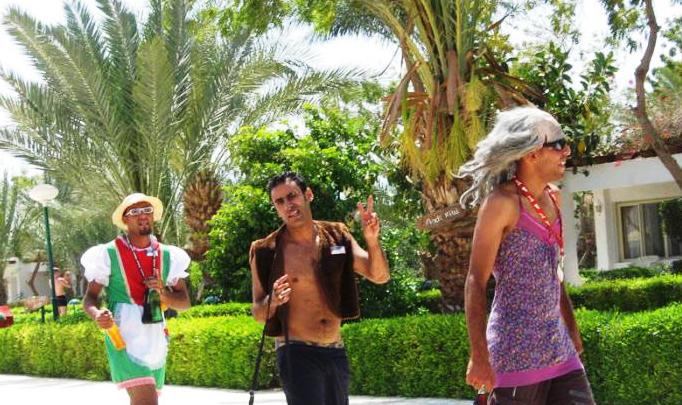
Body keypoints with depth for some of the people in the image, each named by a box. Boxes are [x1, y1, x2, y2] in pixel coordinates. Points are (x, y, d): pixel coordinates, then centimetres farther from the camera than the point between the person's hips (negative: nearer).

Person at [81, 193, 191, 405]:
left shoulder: (168, 255, 7)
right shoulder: (109, 254, -4)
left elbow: (184, 302, 7)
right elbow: (90, 297, -1)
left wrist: (163, 292, -13)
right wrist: (97, 315, -23)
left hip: (156, 340, 5)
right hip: (124, 338, -5)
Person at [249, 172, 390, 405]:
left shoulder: (337, 237, 2)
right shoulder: (267, 252, -7)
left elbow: (380, 276, 0)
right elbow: (258, 313, -1)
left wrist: (372, 240, -18)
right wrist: (273, 301, -24)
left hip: (336, 352, 4)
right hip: (296, 353, -4)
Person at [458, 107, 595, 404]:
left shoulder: (553, 197, 11)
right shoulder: (503, 202, -11)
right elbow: (475, 284, -14)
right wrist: (480, 356, -20)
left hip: (560, 349, 7)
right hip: (517, 353, -7)